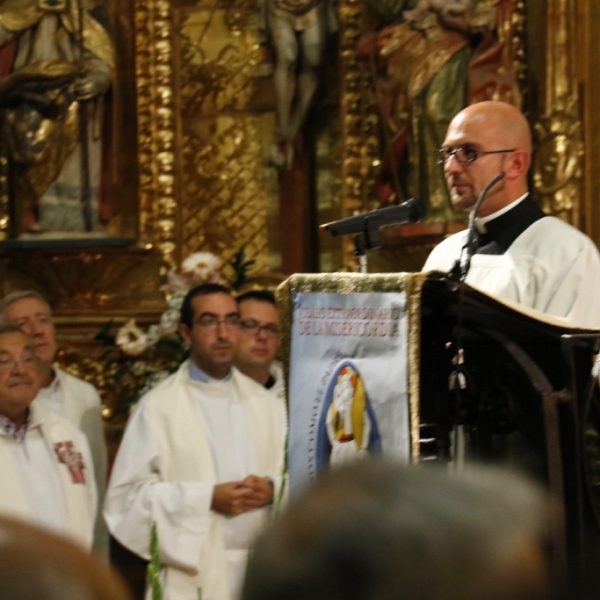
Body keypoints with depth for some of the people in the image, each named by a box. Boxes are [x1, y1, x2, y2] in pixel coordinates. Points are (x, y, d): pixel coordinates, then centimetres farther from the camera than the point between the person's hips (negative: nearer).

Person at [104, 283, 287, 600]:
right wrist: (207, 498, -14)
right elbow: (128, 495, -8)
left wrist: (271, 490, -8)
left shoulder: (265, 404, 13)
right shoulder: (158, 406, -3)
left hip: (262, 570, 4)